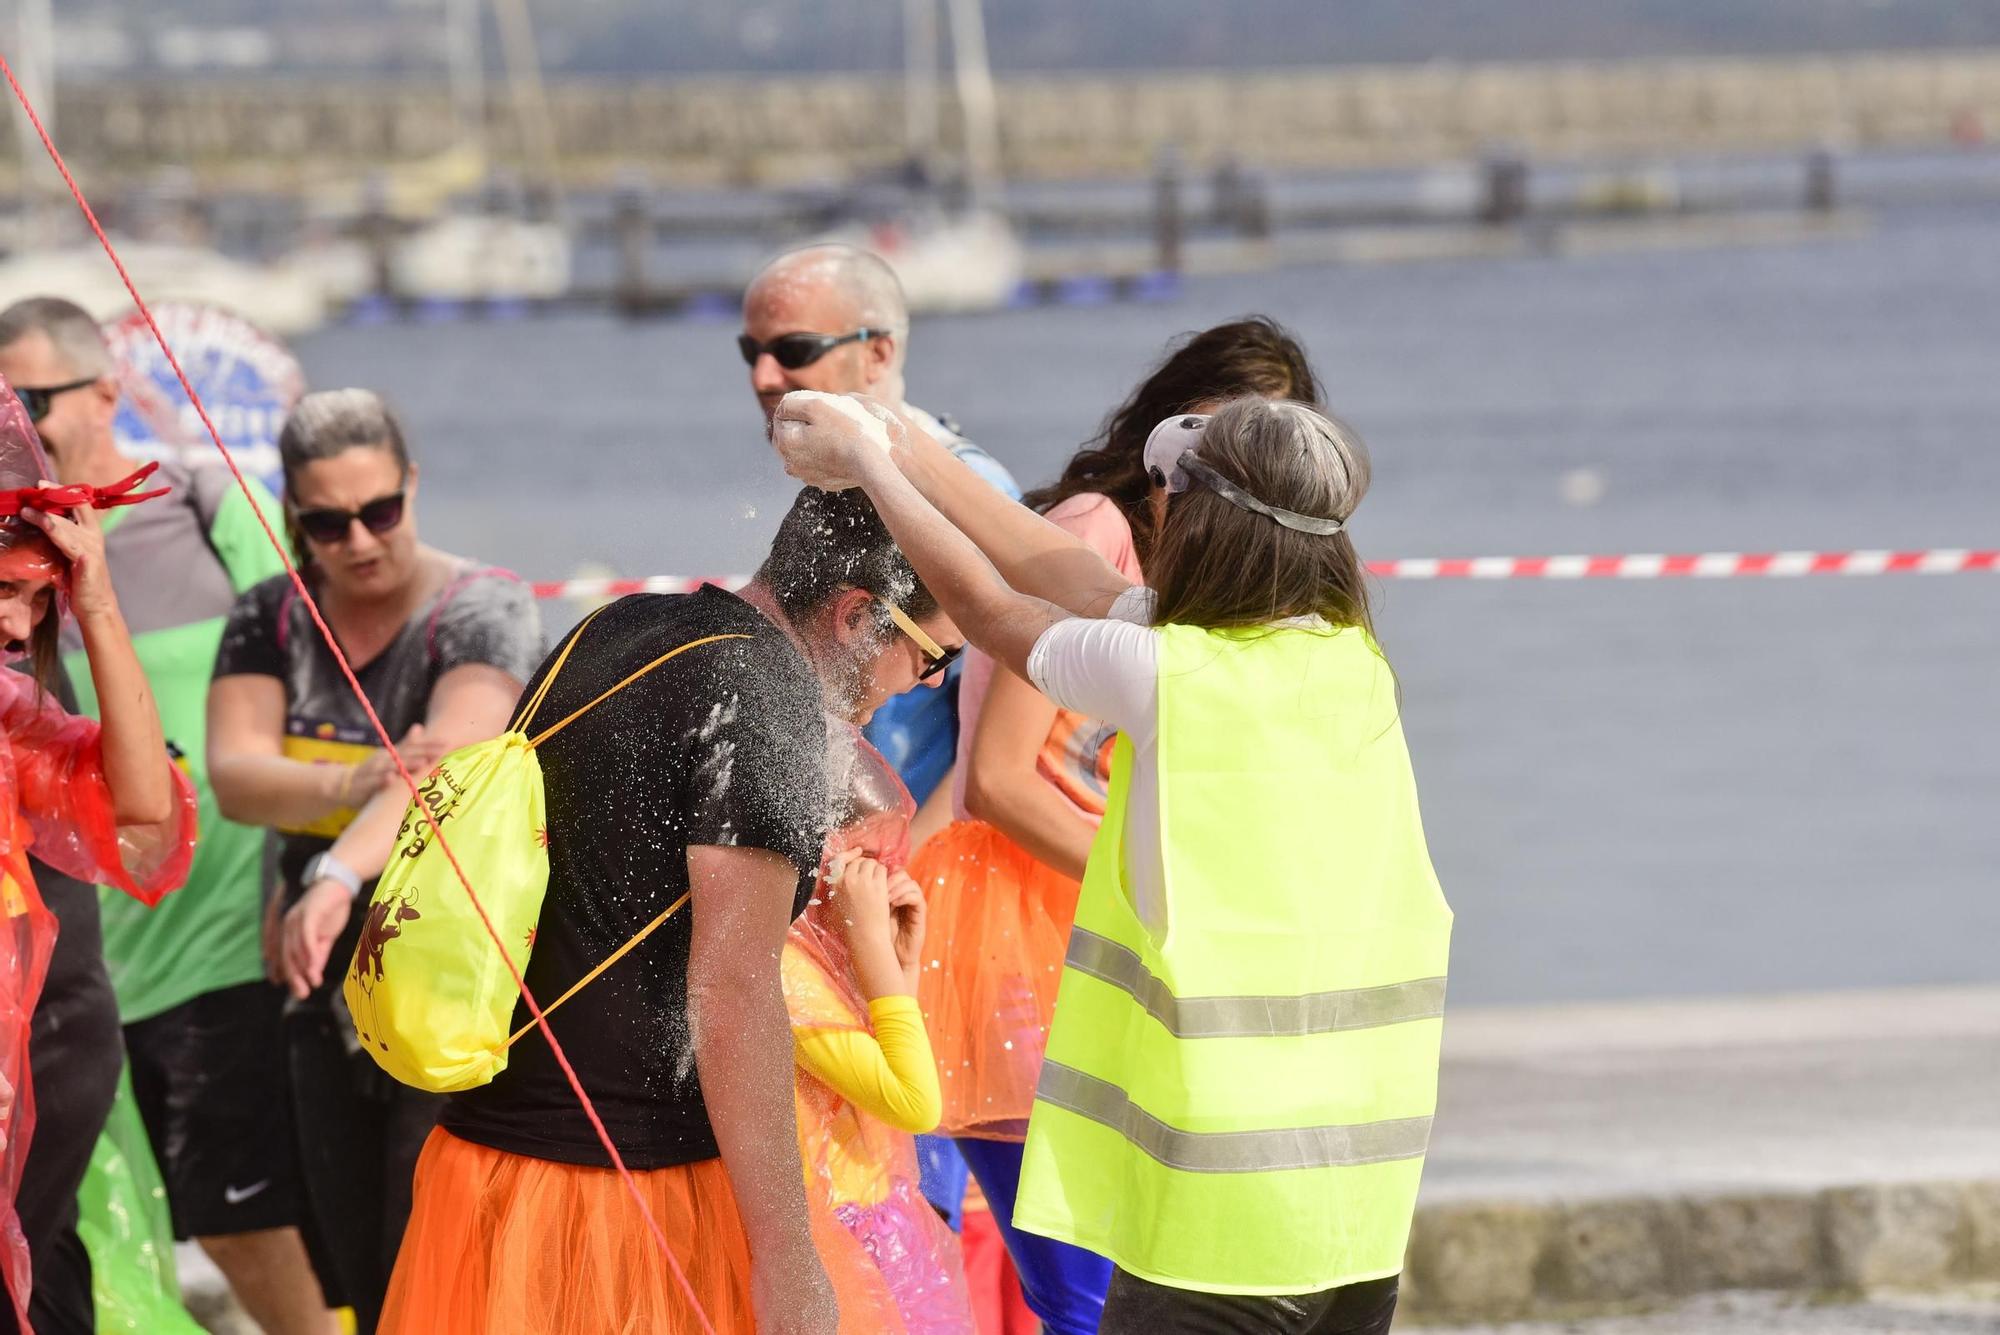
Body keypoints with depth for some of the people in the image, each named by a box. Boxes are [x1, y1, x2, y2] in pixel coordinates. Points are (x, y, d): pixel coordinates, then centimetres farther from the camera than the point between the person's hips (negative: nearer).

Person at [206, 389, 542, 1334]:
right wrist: (355, 783, -33)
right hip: (330, 999, 5)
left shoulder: (482, 612, -11)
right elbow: (234, 776, -11)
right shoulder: (271, 620, 4)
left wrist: (340, 874, -46)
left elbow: (450, 760, -29)